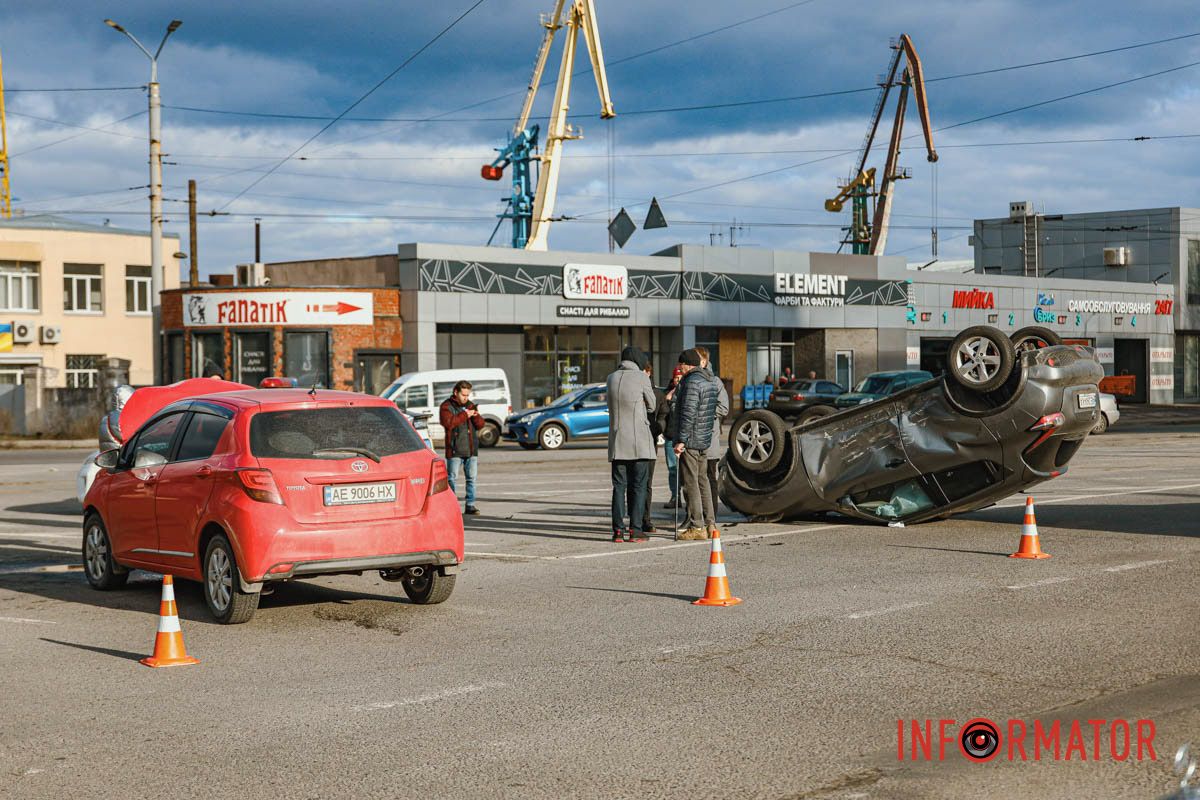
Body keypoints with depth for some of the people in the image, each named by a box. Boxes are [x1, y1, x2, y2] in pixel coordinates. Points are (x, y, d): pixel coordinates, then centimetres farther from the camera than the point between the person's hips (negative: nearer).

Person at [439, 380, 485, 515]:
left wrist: (476, 416, -10)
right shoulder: (446, 406, -1)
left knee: (472, 478, 4)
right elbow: (448, 423, -19)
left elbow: (480, 425, 12)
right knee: (452, 478, -3)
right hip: (454, 450, -5)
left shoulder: (470, 405, 16)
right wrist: (465, 415, -18)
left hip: (471, 449, 5)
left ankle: (470, 505, 8)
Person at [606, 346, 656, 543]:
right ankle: (635, 529, -2)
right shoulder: (641, 378, -6)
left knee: (619, 486, 7)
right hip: (639, 440, -4)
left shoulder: (612, 377, 7)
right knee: (638, 486, 1)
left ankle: (618, 529, 3)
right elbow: (651, 406, 4)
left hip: (617, 441, 4)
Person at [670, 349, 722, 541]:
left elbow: (688, 414, -21)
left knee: (691, 483, -5)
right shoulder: (712, 381, 13)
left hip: (690, 440, -9)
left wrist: (681, 440, -20)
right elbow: (718, 409, 18)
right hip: (705, 439, 9)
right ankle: (710, 523, 16)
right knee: (703, 481, 15)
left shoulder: (691, 382, -16)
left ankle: (697, 527, -5)